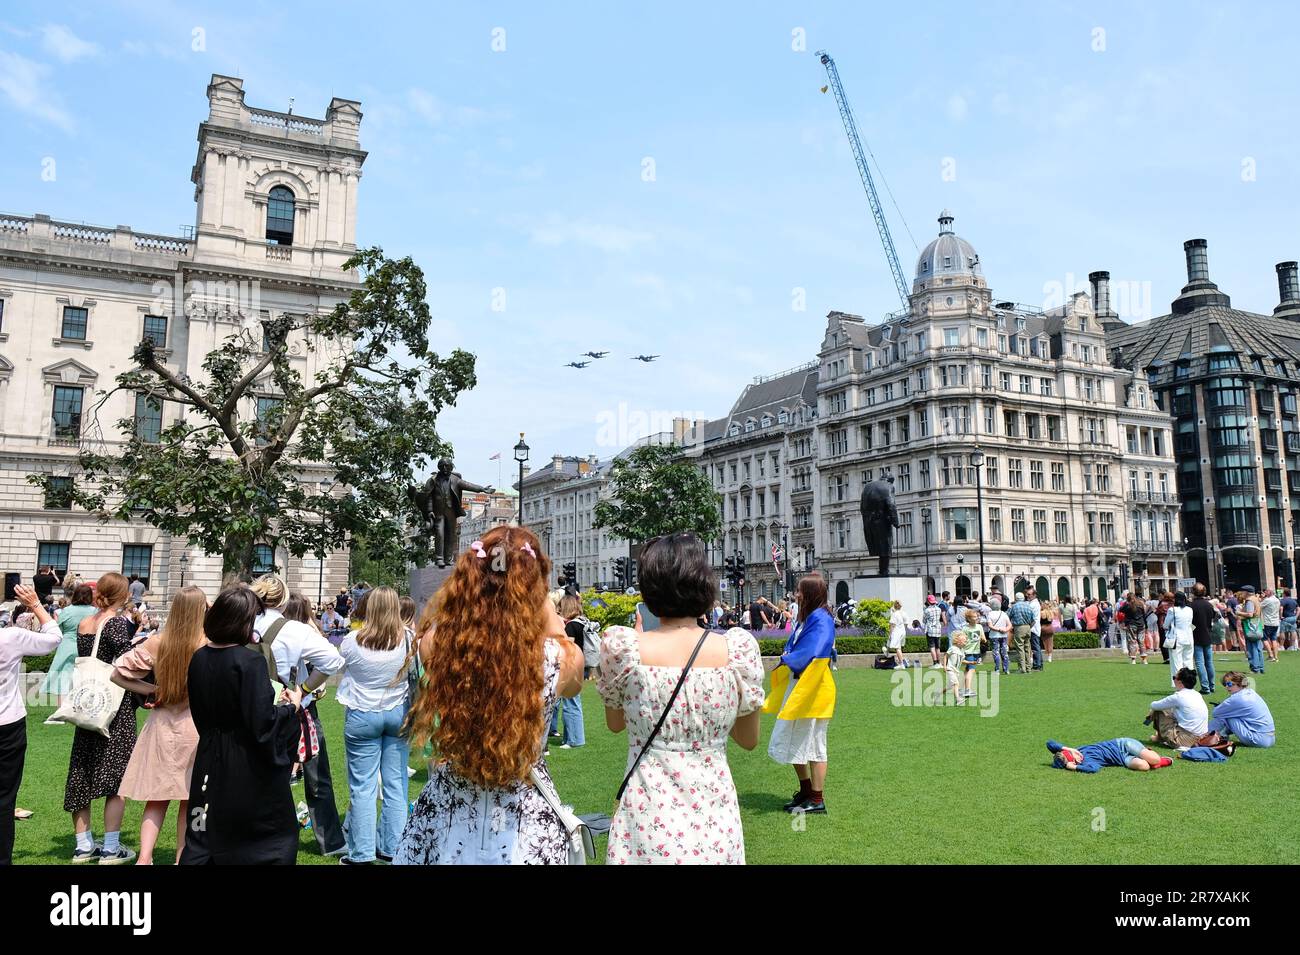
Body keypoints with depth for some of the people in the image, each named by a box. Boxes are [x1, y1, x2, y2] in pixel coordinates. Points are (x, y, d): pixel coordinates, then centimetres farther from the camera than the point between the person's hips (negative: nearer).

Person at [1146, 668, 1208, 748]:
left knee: (1158, 712, 4)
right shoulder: (1198, 695, 7)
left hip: (1187, 740, -8)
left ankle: (1160, 737, 23)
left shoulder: (1178, 696, -14)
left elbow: (1154, 706, -2)